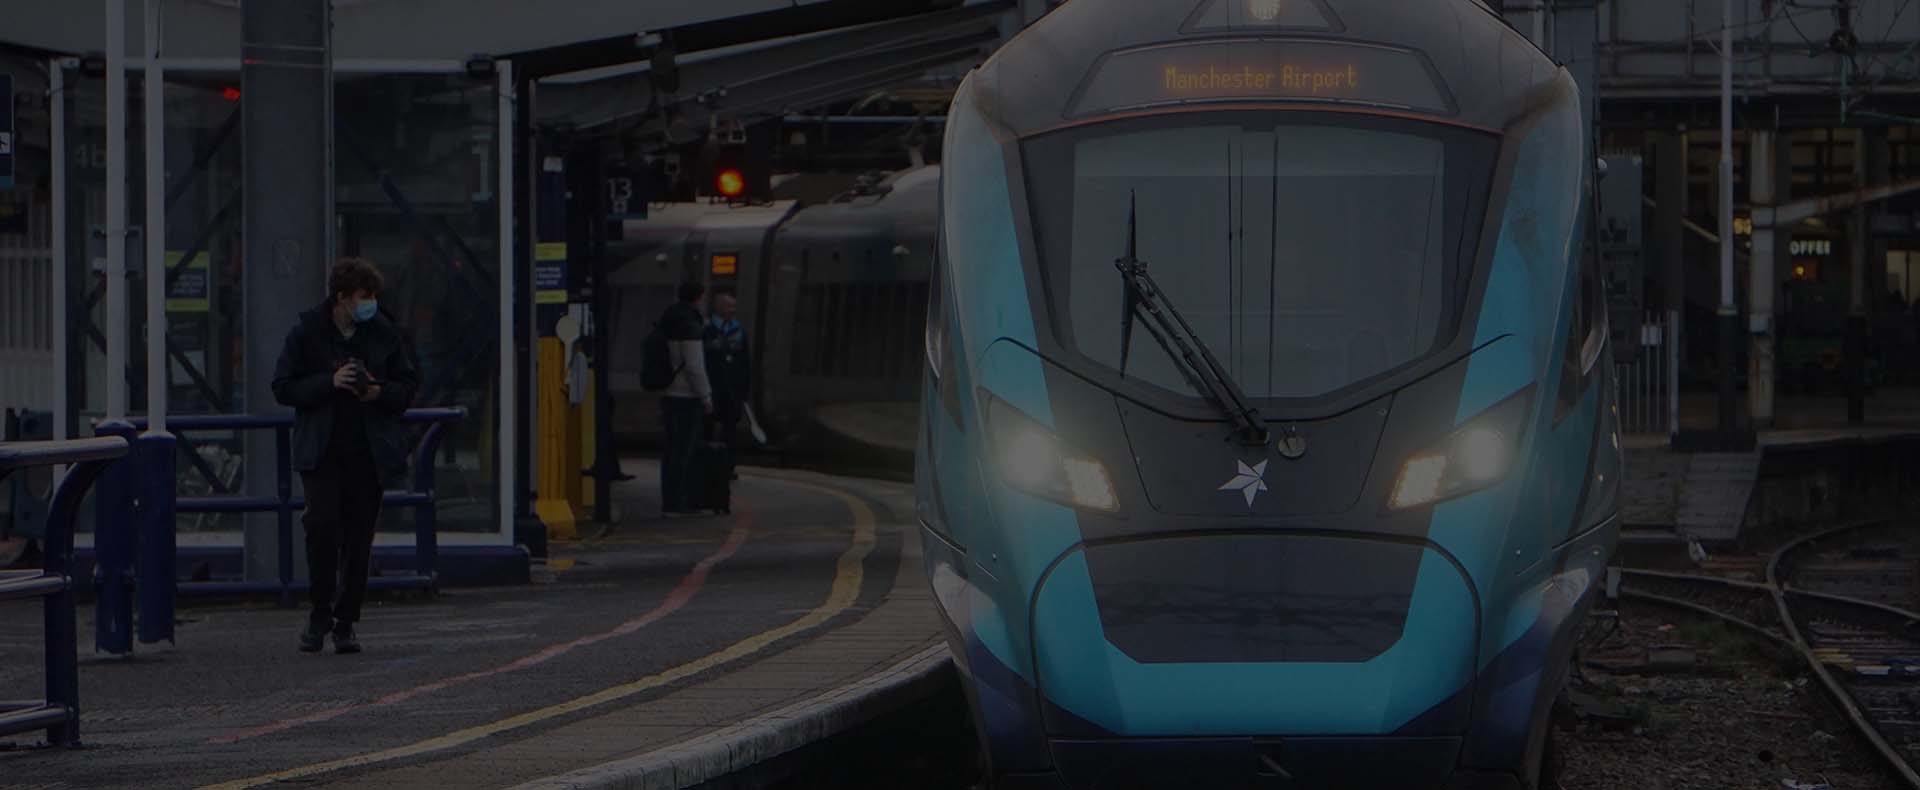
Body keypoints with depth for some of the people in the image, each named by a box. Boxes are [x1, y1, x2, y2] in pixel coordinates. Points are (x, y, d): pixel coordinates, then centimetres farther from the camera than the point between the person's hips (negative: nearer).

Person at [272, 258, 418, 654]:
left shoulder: (384, 334, 6)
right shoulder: (306, 333, -1)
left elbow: (408, 384, 13)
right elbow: (283, 388, -2)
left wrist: (380, 393, -8)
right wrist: (330, 383, -16)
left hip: (369, 452, 3)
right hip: (322, 450, -3)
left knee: (359, 537, 2)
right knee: (322, 525, -17)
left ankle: (346, 622, 12)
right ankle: (321, 614, -1)